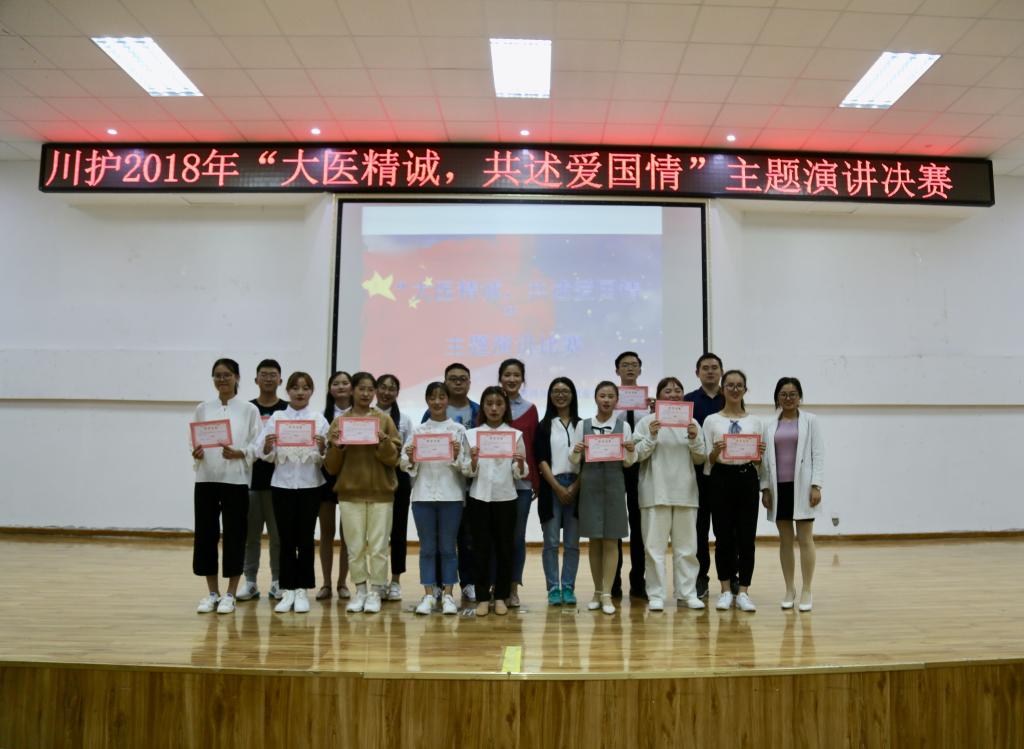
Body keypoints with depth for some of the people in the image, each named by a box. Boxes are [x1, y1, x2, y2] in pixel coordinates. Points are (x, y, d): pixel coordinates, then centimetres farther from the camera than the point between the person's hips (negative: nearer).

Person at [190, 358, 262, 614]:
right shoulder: (202, 409, 8)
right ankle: (212, 593, 20)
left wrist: (239, 453, -20)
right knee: (206, 534, 6)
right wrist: (196, 453, -12)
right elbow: (193, 442, 9)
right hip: (206, 479, 3)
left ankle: (230, 595, 13)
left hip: (236, 480, -3)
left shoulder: (249, 410, 0)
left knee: (234, 535, 1)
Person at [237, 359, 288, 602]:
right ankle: (250, 581, 17)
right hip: (250, 479, 1)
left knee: (278, 534, 4)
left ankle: (278, 581, 15)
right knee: (250, 534, 7)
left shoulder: (288, 410, 3)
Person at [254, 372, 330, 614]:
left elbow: (326, 458, -1)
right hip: (282, 484, 1)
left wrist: (322, 449, -22)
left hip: (310, 485, -1)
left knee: (305, 539, 3)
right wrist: (267, 447, -21)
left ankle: (302, 591, 12)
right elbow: (265, 455, 0)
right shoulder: (276, 418, 5)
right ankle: (287, 591, 12)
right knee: (286, 539, 4)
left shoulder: (319, 419, 3)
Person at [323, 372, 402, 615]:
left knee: (378, 546, 1)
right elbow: (331, 467, 6)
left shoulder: (384, 419, 4)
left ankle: (375, 592, 11)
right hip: (350, 492, 1)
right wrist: (336, 446, -12)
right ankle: (360, 590, 17)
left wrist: (383, 442, -19)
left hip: (380, 492, -1)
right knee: (355, 545, 4)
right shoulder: (339, 421, 6)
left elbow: (394, 458, -1)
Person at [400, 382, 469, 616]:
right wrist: (410, 459, -15)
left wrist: (457, 456, -20)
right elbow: (405, 466, 5)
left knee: (448, 548, 5)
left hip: (451, 495, -1)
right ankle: (429, 595, 13)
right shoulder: (417, 430, 6)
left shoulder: (458, 430, 2)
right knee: (427, 548, 6)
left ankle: (448, 595, 13)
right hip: (423, 495, 1)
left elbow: (465, 466, 0)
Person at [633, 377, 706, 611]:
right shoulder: (647, 422, 2)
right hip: (656, 492, -3)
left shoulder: (692, 422, 11)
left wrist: (694, 439, -8)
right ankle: (656, 595, 5)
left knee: (686, 546, 8)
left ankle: (687, 592, 17)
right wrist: (651, 437, -15)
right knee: (655, 546, -2)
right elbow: (637, 456, -1)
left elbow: (700, 460, 10)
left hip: (685, 492, 3)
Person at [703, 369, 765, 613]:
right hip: (722, 479, -1)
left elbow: (758, 462, 9)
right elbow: (707, 461, 1)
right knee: (724, 537, 3)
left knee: (746, 538, 2)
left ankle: (743, 593, 11)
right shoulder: (711, 420, 3)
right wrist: (715, 452, -20)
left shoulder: (755, 421, 9)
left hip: (747, 479, 1)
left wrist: (760, 455, -13)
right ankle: (726, 592, 14)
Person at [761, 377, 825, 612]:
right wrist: (765, 488, 1)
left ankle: (806, 591, 7)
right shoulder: (770, 426, 9)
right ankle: (789, 589, 18)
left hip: (802, 485, -3)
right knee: (785, 540, 8)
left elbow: (818, 454, -3)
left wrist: (816, 485, -10)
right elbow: (766, 459, 8)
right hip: (779, 487, 3)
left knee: (805, 539, 0)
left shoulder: (810, 420, 2)